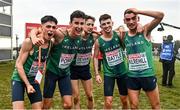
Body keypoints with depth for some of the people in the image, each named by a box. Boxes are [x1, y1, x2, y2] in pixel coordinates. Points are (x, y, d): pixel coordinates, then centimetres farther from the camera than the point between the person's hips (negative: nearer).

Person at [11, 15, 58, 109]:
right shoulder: (29, 42, -23)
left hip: (34, 80, 5)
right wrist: (28, 84, -21)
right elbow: (18, 64, -18)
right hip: (20, 78, -5)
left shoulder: (51, 44, -7)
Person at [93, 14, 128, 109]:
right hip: (109, 73, -1)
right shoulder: (98, 41, -9)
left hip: (123, 72, 2)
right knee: (108, 102, -3)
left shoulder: (118, 35, -7)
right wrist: (97, 74, -7)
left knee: (124, 99, 14)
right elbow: (95, 57, -1)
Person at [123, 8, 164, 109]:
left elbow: (160, 15, -22)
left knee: (156, 105, 14)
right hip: (132, 76, 3)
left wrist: (138, 11, -21)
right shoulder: (124, 36, 1)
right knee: (133, 106, 13)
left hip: (148, 75, -2)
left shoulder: (145, 31, -9)